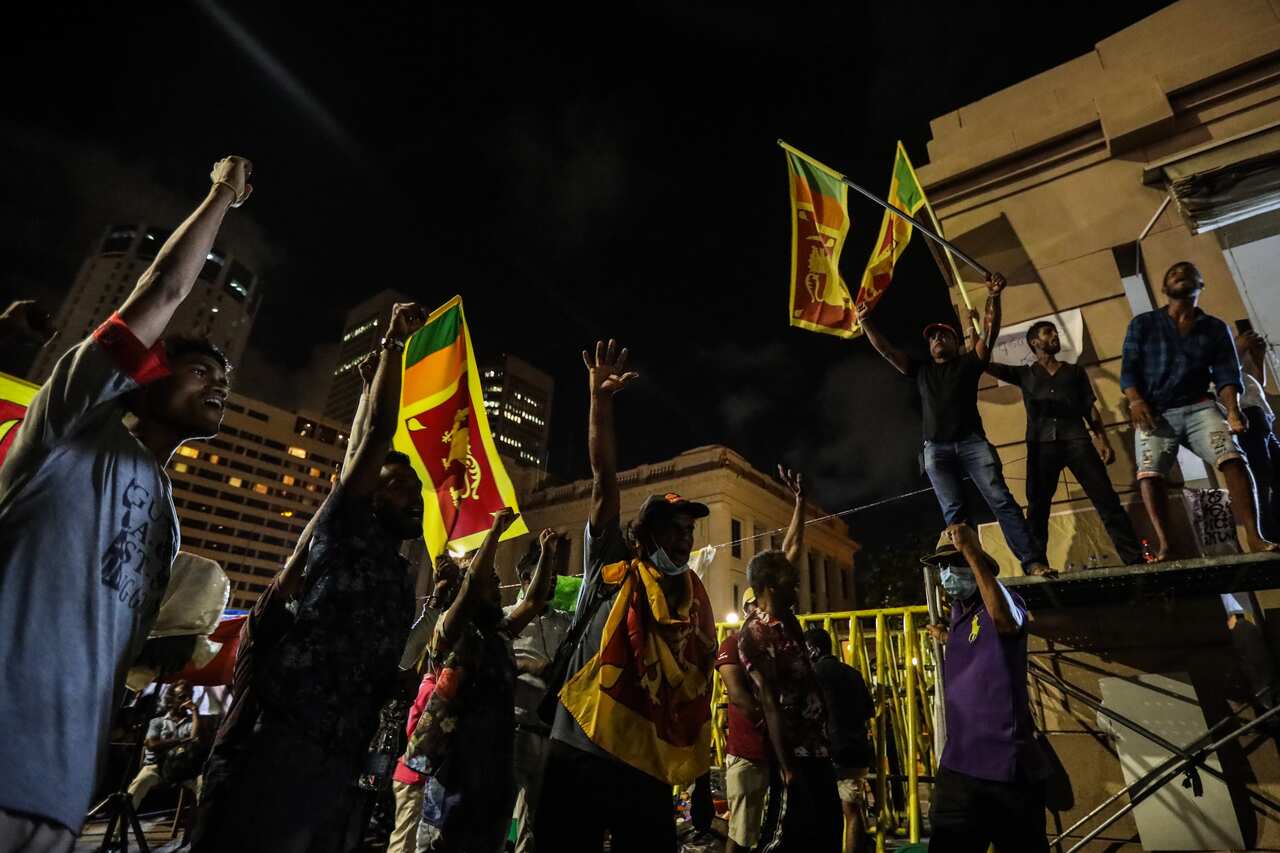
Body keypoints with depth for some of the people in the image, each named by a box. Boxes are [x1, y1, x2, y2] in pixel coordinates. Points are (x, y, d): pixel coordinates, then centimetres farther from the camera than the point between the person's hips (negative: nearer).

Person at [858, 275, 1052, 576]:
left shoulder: (969, 362, 16)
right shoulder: (920, 370, 20)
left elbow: (990, 332, 3)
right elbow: (886, 350, 14)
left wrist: (993, 298, -11)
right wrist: (866, 323, 1)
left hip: (973, 442, -1)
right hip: (937, 449, 2)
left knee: (1001, 501, -10)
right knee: (953, 511, -5)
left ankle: (1033, 561, -12)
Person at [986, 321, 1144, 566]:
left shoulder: (1075, 371, 23)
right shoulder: (1024, 374, 19)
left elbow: (1091, 408, 18)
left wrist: (1103, 441, 6)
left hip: (1077, 439, 1)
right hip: (1041, 444, -1)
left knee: (1106, 499, -7)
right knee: (1037, 507, -4)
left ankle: (1135, 559, -6)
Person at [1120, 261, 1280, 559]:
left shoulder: (1216, 328, 15)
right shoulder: (1143, 324, 12)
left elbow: (1226, 373, 4)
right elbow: (1128, 368, 3)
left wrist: (1233, 410, -14)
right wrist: (1136, 401, -16)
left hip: (1199, 408, 1)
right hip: (1154, 413, -1)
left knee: (1232, 458, -22)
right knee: (1149, 473, -20)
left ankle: (1254, 537, -22)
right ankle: (1163, 545, -23)